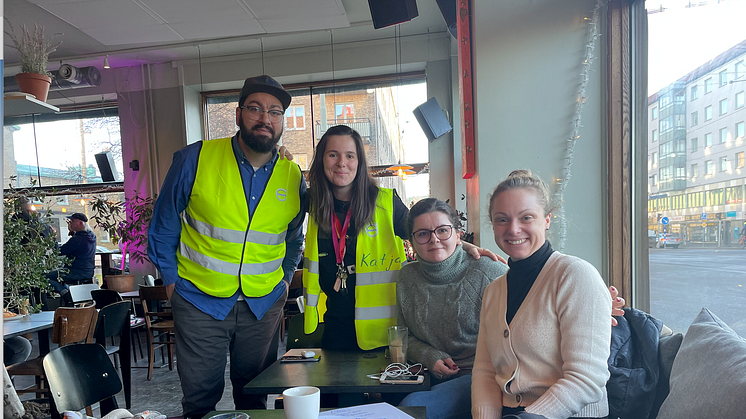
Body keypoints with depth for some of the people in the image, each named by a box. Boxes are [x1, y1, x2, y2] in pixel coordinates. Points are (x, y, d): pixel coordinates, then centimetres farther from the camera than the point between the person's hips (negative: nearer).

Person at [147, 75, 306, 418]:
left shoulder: (293, 178, -1)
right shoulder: (195, 159, -8)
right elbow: (163, 225, 2)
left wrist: (283, 280, 8)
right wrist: (172, 279, 1)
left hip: (264, 305, 3)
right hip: (199, 302, -2)